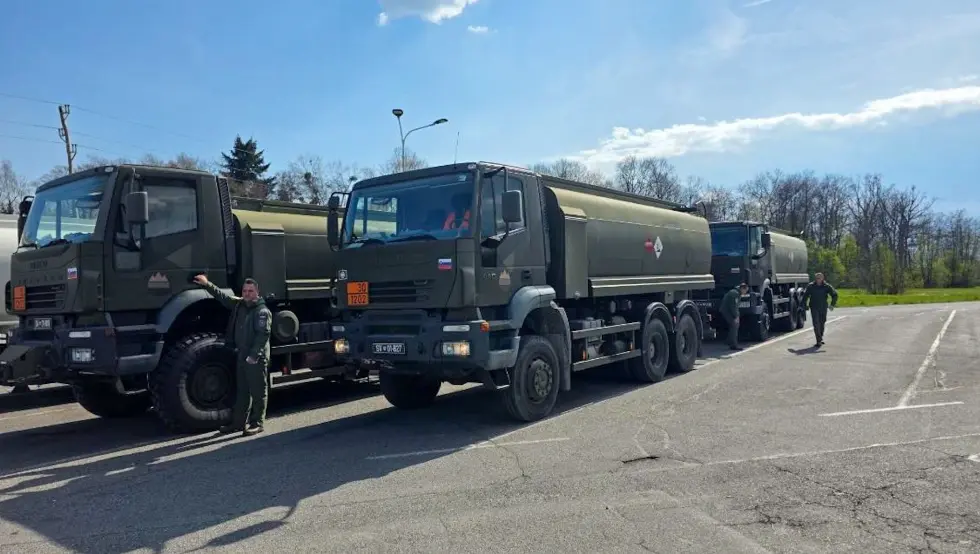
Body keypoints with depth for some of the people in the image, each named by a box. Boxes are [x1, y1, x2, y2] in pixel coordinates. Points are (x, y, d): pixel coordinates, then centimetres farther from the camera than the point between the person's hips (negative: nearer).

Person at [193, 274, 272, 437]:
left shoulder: (262, 311, -13)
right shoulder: (239, 304, 11)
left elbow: (263, 334, -21)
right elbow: (223, 297, 23)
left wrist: (254, 355, -24)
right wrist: (207, 284, 15)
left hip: (257, 359, -8)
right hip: (241, 356, 9)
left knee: (258, 392, 1)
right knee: (241, 391, 15)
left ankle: (257, 423, 8)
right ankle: (238, 422, 24)